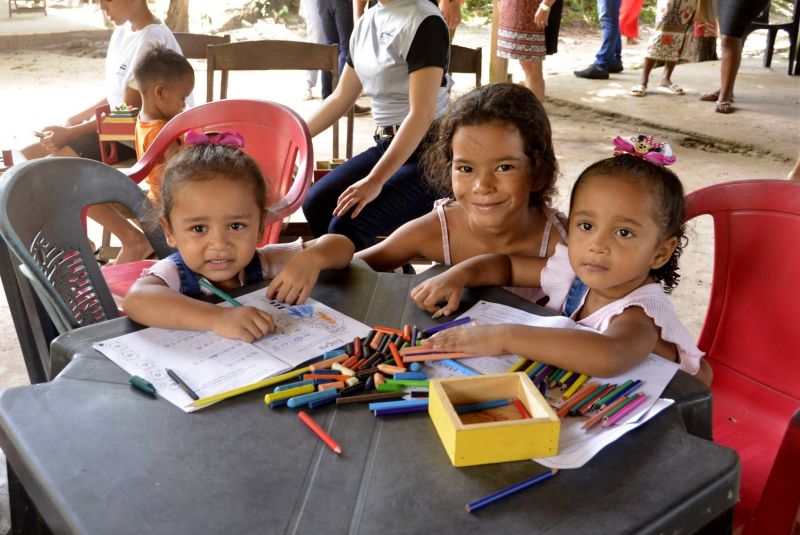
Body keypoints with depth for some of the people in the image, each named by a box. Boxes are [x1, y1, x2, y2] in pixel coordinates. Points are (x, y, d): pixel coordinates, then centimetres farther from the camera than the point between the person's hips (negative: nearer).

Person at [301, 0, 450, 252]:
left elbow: (422, 114, -22)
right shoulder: (366, 22, 10)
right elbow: (340, 98, 20)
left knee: (346, 225, -23)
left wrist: (375, 180, -27)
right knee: (315, 204, -10)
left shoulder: (424, 22, -14)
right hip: (386, 147, 8)